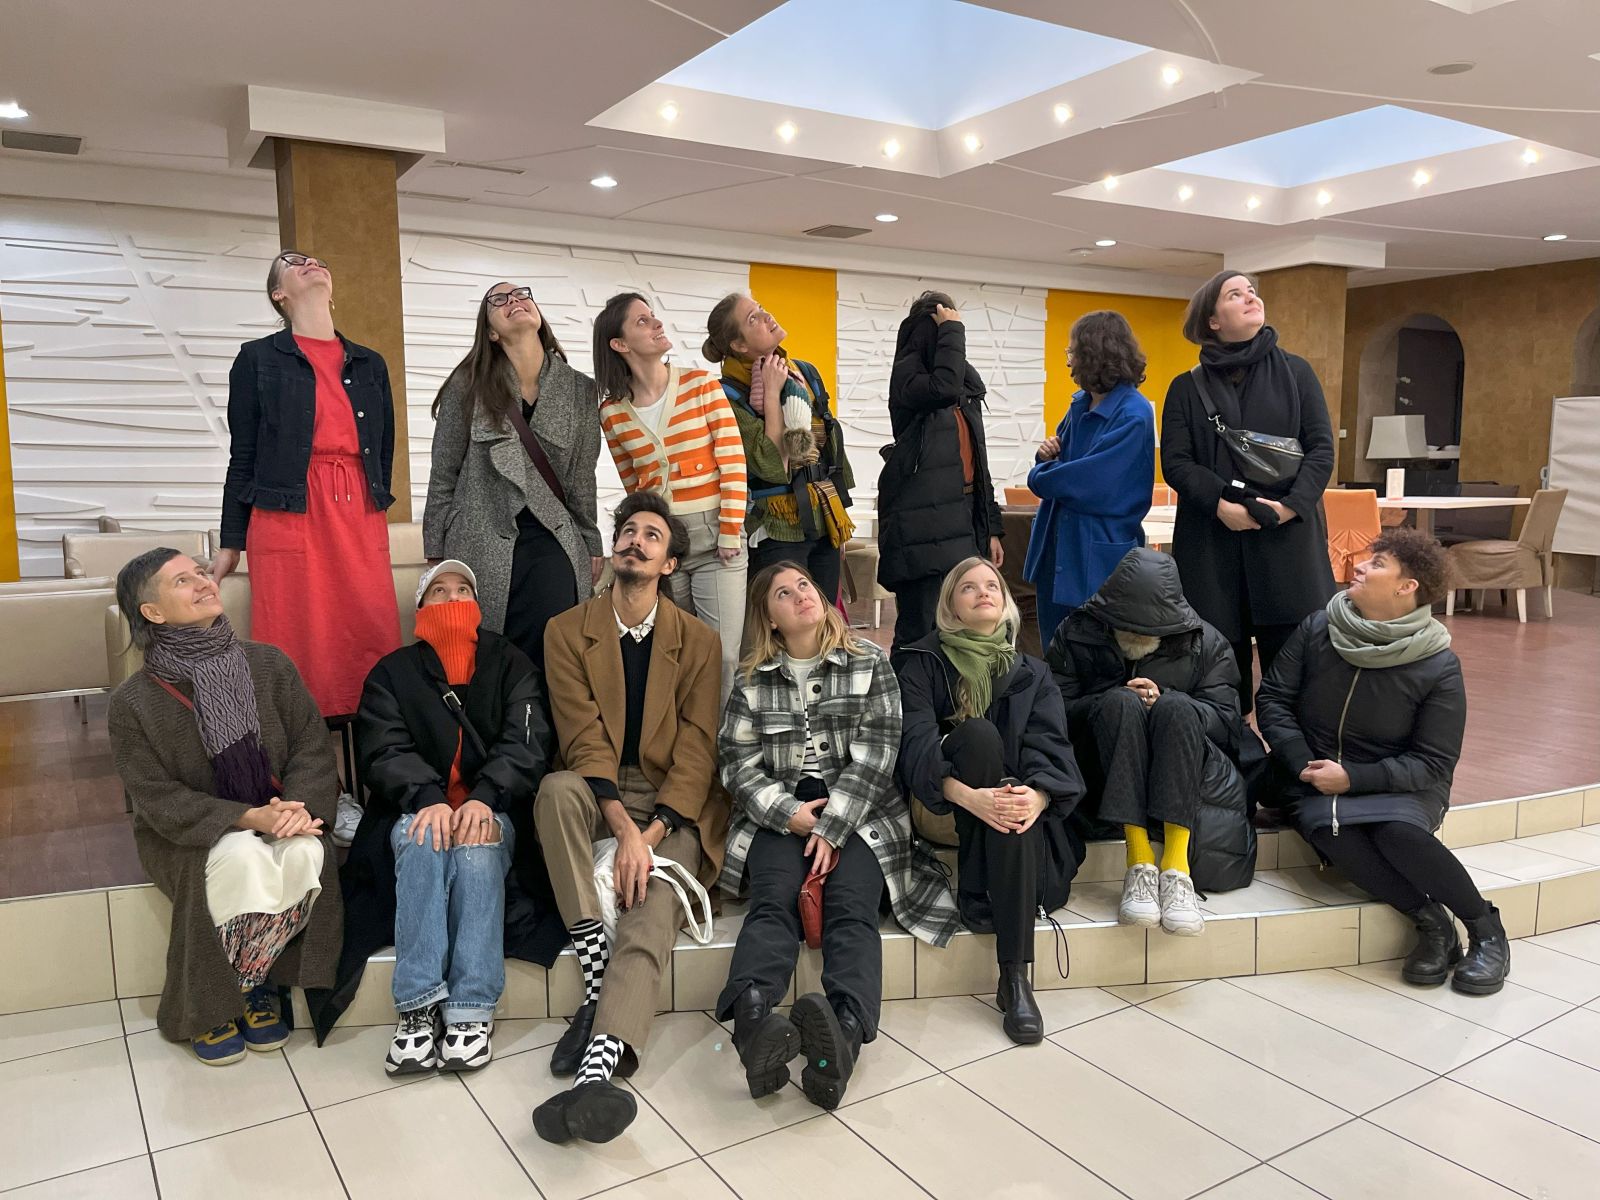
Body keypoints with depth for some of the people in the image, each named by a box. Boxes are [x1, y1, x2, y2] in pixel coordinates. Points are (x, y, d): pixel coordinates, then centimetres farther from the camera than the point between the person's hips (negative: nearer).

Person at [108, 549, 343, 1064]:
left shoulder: (269, 664, -2)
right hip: (186, 836, -2)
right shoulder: (134, 701, -8)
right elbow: (159, 799, -11)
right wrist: (248, 818, -26)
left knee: (306, 853, -31)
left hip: (276, 818, 2)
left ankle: (260, 980, -5)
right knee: (243, 859, -34)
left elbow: (313, 747, -2)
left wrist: (298, 804, -23)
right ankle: (208, 1002, -9)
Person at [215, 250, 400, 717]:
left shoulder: (371, 364, 17)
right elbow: (243, 455, 6)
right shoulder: (258, 358, 8)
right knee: (297, 649, -5)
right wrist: (231, 543, 4)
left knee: (374, 643, -3)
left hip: (360, 517, 3)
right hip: (289, 516, -3)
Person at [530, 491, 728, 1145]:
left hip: (674, 804, -1)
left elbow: (697, 749, -3)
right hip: (599, 795, 1)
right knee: (556, 788, -33)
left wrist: (652, 834, -20)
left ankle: (600, 1066, -46)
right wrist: (624, 829, -22)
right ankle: (598, 982, -32)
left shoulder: (699, 641, 6)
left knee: (653, 903, -28)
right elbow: (584, 741, -7)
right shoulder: (567, 632, 5)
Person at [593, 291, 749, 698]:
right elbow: (633, 486, 13)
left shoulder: (702, 384, -1)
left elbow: (733, 463, -4)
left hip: (714, 536, -2)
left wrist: (730, 533, -9)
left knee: (723, 657, -6)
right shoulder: (612, 412, 5)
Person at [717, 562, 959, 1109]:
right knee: (773, 902, -28)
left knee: (850, 908, -29)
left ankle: (845, 1031, -55)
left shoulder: (869, 663, 9)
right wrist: (788, 813, -13)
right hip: (779, 817, 1)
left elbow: (875, 755, -1)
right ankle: (752, 1019, -54)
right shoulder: (752, 680, 13)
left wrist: (831, 828, -12)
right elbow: (737, 761, 5)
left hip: (857, 816, -1)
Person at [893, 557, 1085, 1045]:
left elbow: (1050, 745, -3)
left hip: (1022, 805, 2)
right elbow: (915, 743, -11)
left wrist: (1039, 794, -27)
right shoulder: (921, 663, 7)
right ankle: (974, 891, -25)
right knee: (979, 733, -30)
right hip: (941, 804, -2)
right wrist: (967, 795, -31)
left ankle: (1015, 977, -35)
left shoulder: (1032, 673, 16)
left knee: (1013, 814, -35)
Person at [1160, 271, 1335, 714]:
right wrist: (1220, 503, -16)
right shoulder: (1187, 388, 10)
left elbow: (1321, 448, 5)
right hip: (1212, 543, 0)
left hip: (1288, 541, 1)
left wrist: (1292, 504, -11)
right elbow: (1175, 462, 0)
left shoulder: (1295, 372, 12)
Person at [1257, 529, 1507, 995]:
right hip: (1316, 783, 2)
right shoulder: (1316, 629, 0)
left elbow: (1434, 763, -7)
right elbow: (1273, 698, 3)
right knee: (1328, 830, -33)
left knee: (1398, 832, -35)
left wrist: (1353, 778, -20)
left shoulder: (1438, 666, -8)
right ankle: (1429, 919, -17)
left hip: (1399, 786, -2)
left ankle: (1486, 928, -10)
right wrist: (1303, 763, -11)